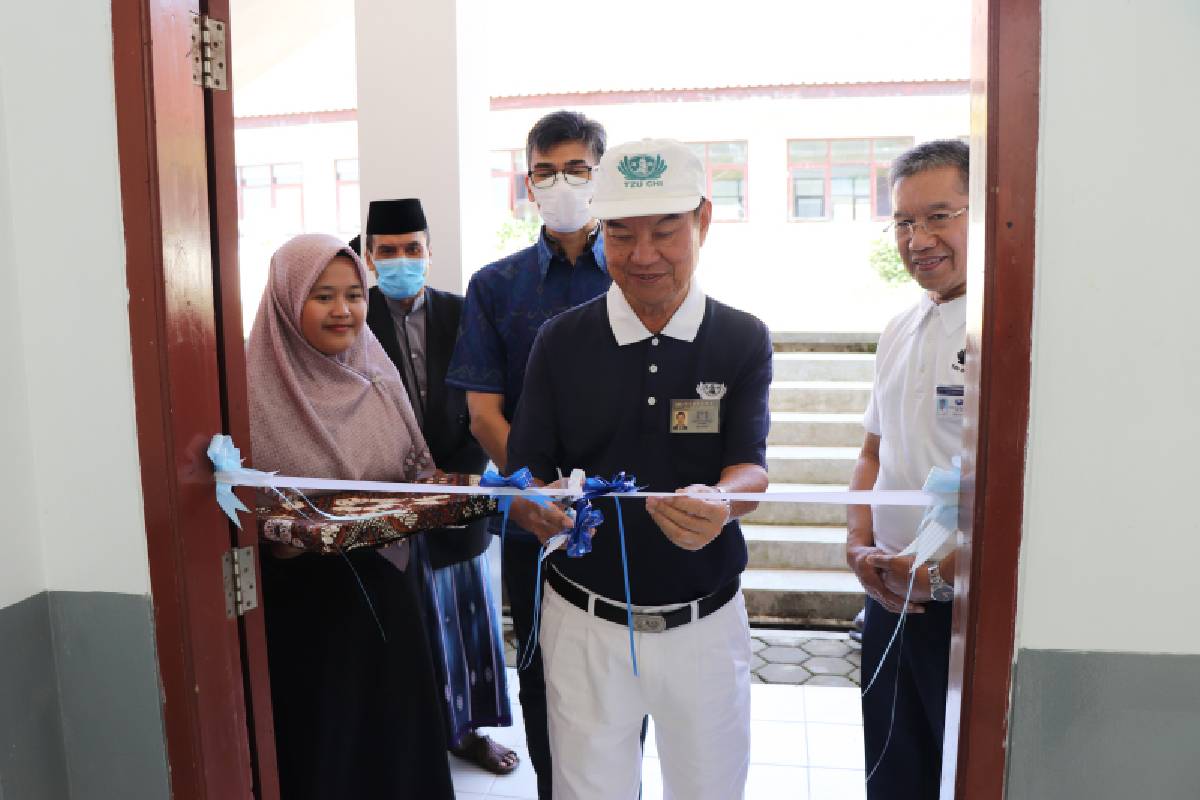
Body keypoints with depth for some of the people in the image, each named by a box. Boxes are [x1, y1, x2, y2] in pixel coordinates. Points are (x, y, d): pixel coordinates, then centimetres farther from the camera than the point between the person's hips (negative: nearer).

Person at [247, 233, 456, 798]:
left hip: (384, 593, 4)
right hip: (300, 602, -4)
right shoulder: (254, 390, -11)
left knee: (392, 740, 15)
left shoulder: (379, 376, 5)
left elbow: (417, 472, 13)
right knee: (320, 751, 10)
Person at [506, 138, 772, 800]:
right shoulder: (561, 342, -3)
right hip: (584, 618, 0)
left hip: (706, 621, 1)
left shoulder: (742, 340, -3)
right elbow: (525, 476, -3)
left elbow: (750, 469, -12)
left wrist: (716, 503, -36)